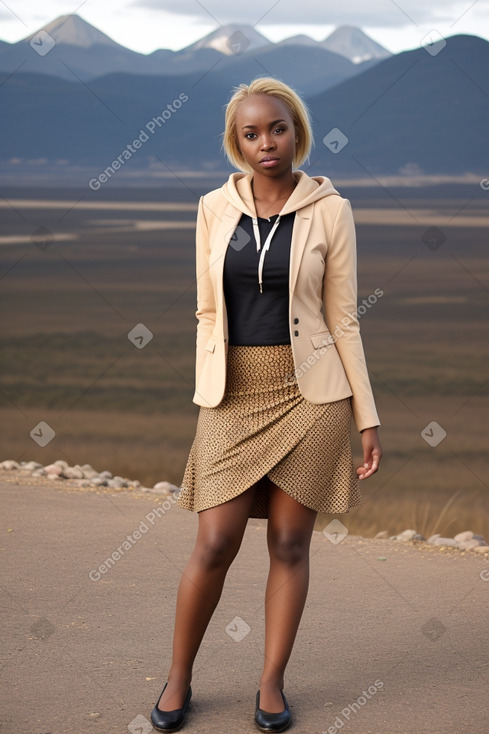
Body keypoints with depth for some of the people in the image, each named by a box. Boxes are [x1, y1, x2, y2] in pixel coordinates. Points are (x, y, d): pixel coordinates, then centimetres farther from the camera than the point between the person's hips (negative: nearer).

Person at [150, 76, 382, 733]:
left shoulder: (330, 210, -1)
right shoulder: (215, 209, 5)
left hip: (309, 392, -1)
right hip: (233, 394, 1)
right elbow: (208, 312, 10)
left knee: (290, 542, 3)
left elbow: (343, 320, 1)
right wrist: (206, 401, 8)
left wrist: (367, 417, -1)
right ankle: (178, 679, 16)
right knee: (215, 544, -2)